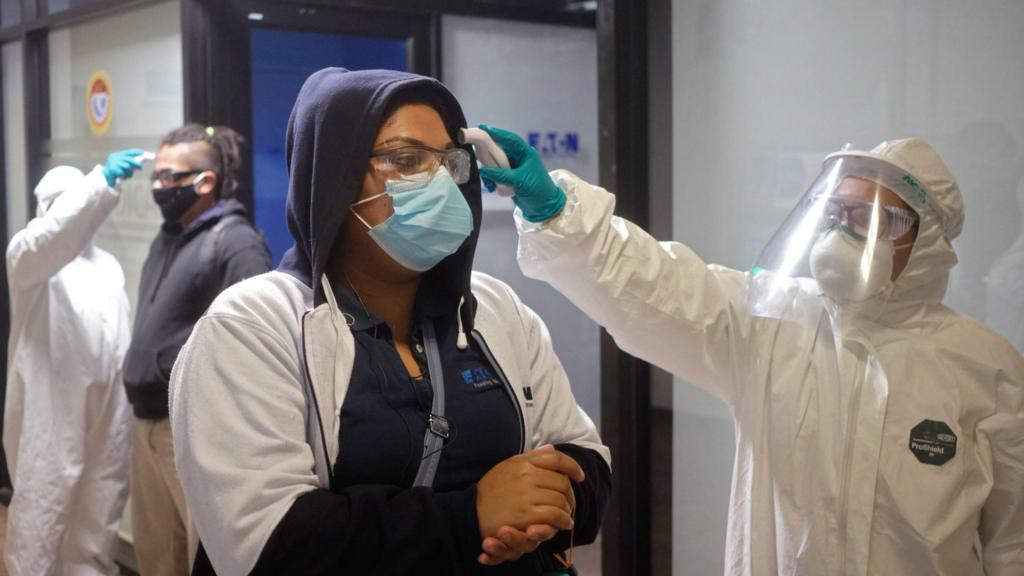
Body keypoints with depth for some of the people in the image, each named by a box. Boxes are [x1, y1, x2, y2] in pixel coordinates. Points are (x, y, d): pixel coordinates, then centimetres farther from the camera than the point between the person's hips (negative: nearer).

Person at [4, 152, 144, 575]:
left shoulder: (108, 265, 19)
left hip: (107, 412, 6)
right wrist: (102, 181, -37)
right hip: (50, 412, -6)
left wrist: (132, 394, 9)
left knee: (99, 514, 12)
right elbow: (52, 236, -26)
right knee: (41, 515, -2)